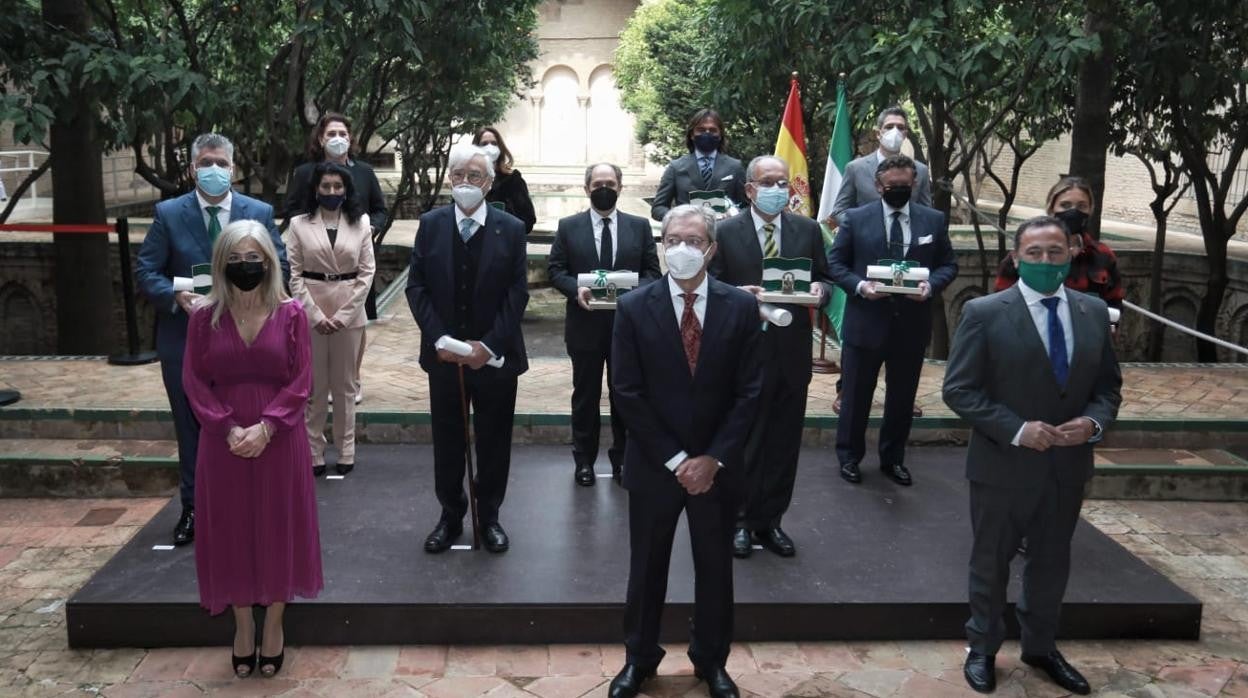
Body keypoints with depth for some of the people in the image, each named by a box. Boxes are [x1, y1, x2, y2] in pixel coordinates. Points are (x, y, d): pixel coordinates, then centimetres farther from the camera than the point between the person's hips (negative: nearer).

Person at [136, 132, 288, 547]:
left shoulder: (260, 213, 0)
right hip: (185, 340, 0)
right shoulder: (168, 214, -1)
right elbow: (145, 271, -3)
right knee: (191, 429, 11)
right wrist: (178, 295, -21)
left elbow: (280, 268, -1)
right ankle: (193, 509, 24)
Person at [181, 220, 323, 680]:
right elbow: (194, 381, -3)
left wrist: (265, 428, -17)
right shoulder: (204, 317, -1)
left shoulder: (291, 314, -4)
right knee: (231, 532, 9)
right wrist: (229, 429, -15)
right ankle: (242, 627, 27)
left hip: (279, 441, -1)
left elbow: (301, 382, -7)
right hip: (224, 442, 1)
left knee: (278, 529, 7)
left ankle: (274, 625, 25)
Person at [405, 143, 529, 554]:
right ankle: (450, 516, 26)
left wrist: (489, 345, -14)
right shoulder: (430, 225, 2)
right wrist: (438, 339, -13)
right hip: (443, 354, 1)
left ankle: (489, 516, 25)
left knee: (494, 442, 9)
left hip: (495, 356, -1)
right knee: (447, 442, 11)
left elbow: (518, 293, -5)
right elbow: (416, 286, 0)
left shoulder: (511, 229, -2)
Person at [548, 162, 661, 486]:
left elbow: (653, 271, 3)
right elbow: (555, 269, 1)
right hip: (585, 325, 0)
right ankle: (584, 459, 23)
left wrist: (634, 291, -17)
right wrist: (576, 289, -19)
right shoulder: (568, 226, 3)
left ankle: (623, 457, 24)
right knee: (585, 395, 10)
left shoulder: (639, 226, 5)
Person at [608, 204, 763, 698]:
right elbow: (627, 393, -9)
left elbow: (748, 392, -5)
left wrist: (712, 459, -12)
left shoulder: (740, 306, -4)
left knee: (715, 567, 14)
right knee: (646, 567, 13)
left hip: (718, 466, 1)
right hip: (654, 465, -1)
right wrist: (674, 460, -12)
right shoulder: (634, 307, -6)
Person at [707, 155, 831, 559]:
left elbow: (824, 279, 11)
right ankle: (741, 520, 22)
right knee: (744, 440, 7)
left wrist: (819, 290, -12)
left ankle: (771, 521, 23)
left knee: (784, 443, 9)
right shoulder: (726, 232, -3)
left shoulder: (808, 230, 6)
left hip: (792, 354, 3)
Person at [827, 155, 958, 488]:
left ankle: (893, 458, 31)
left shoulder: (934, 220, 4)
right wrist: (860, 286, -18)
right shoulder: (855, 218, -2)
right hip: (865, 322, -2)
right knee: (856, 394, 9)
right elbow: (835, 263, -1)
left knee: (902, 397, 14)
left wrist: (931, 285, -13)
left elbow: (948, 264, 7)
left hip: (912, 324, 2)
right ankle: (849, 456, 26)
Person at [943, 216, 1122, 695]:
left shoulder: (1094, 312, 2)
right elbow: (959, 390, -14)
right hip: (1003, 464, -4)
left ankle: (1040, 647, 40)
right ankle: (983, 650, 32)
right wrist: (1016, 430, -23)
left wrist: (1094, 421, -13)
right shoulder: (984, 313, -13)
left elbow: (1109, 385, 8)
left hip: (1068, 465, 4)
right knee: (991, 562, 12)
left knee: (1052, 562, 19)